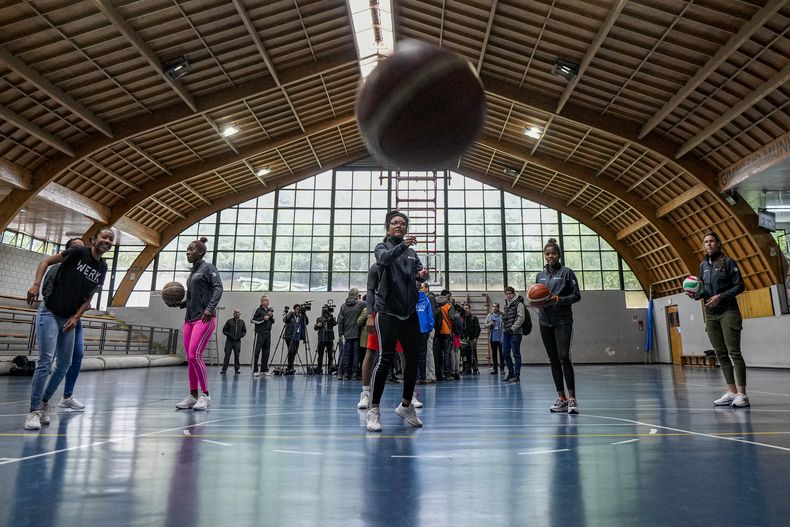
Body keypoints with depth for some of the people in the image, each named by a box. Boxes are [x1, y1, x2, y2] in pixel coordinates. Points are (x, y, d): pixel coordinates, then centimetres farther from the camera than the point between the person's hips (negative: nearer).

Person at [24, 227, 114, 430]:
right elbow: (46, 261, -5)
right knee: (45, 361, -13)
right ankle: (33, 411, -4)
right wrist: (36, 284, -19)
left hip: (69, 319, 6)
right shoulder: (78, 252, -10)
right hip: (49, 313, -6)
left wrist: (76, 317, -3)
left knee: (64, 364, 10)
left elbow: (89, 296, 9)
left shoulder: (103, 268, 4)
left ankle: (44, 403, 27)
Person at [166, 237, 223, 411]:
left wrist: (210, 308, -26)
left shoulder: (208, 268, -1)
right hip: (189, 319, 8)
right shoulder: (192, 272, 21)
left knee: (194, 355, -15)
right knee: (190, 358, 7)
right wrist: (178, 304, 8)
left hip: (205, 318, -8)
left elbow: (218, 288, -14)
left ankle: (205, 395, -5)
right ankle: (193, 395, 15)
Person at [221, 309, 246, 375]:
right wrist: (229, 335, -9)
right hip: (229, 341, -1)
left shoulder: (242, 322, 10)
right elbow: (224, 330, 5)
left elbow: (244, 331, 15)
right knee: (227, 355, -3)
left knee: (237, 355, 4)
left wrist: (241, 335, -3)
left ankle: (237, 368, 11)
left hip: (237, 341, 2)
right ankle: (224, 369, 3)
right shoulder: (229, 321, 4)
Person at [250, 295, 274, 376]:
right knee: (256, 351, -7)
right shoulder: (258, 309, -3)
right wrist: (263, 318, -13)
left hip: (268, 333, 6)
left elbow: (273, 322, 19)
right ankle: (255, 370, -4)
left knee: (266, 352, 7)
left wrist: (271, 316, 0)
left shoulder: (270, 310, 16)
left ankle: (264, 369, 13)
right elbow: (252, 320, -8)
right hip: (259, 333, -6)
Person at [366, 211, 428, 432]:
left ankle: (406, 406, 24)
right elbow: (385, 258, -20)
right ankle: (373, 410, -1)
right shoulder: (383, 247, 4)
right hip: (387, 311, -5)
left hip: (410, 313, 5)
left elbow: (419, 272, 2)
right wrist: (402, 245, -38)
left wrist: (422, 274, -22)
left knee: (412, 360, 7)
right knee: (385, 358, -12)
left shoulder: (412, 252, 17)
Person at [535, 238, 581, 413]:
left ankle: (572, 398, -10)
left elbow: (576, 295, -2)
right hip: (545, 321, 5)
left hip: (563, 321, -5)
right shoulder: (540, 275, 14)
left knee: (564, 357, -15)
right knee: (553, 360, 7)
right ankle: (561, 398, 13)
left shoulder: (567, 272, 0)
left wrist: (559, 300, -18)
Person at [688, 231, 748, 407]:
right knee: (721, 354, 6)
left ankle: (742, 394, -3)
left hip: (728, 312, -6)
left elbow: (740, 285, -6)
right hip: (710, 314, 6)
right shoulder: (703, 265, 12)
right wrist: (696, 294, -4)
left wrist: (721, 296, -17)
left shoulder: (728, 262, -3)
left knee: (734, 352, -7)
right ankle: (731, 392, 12)